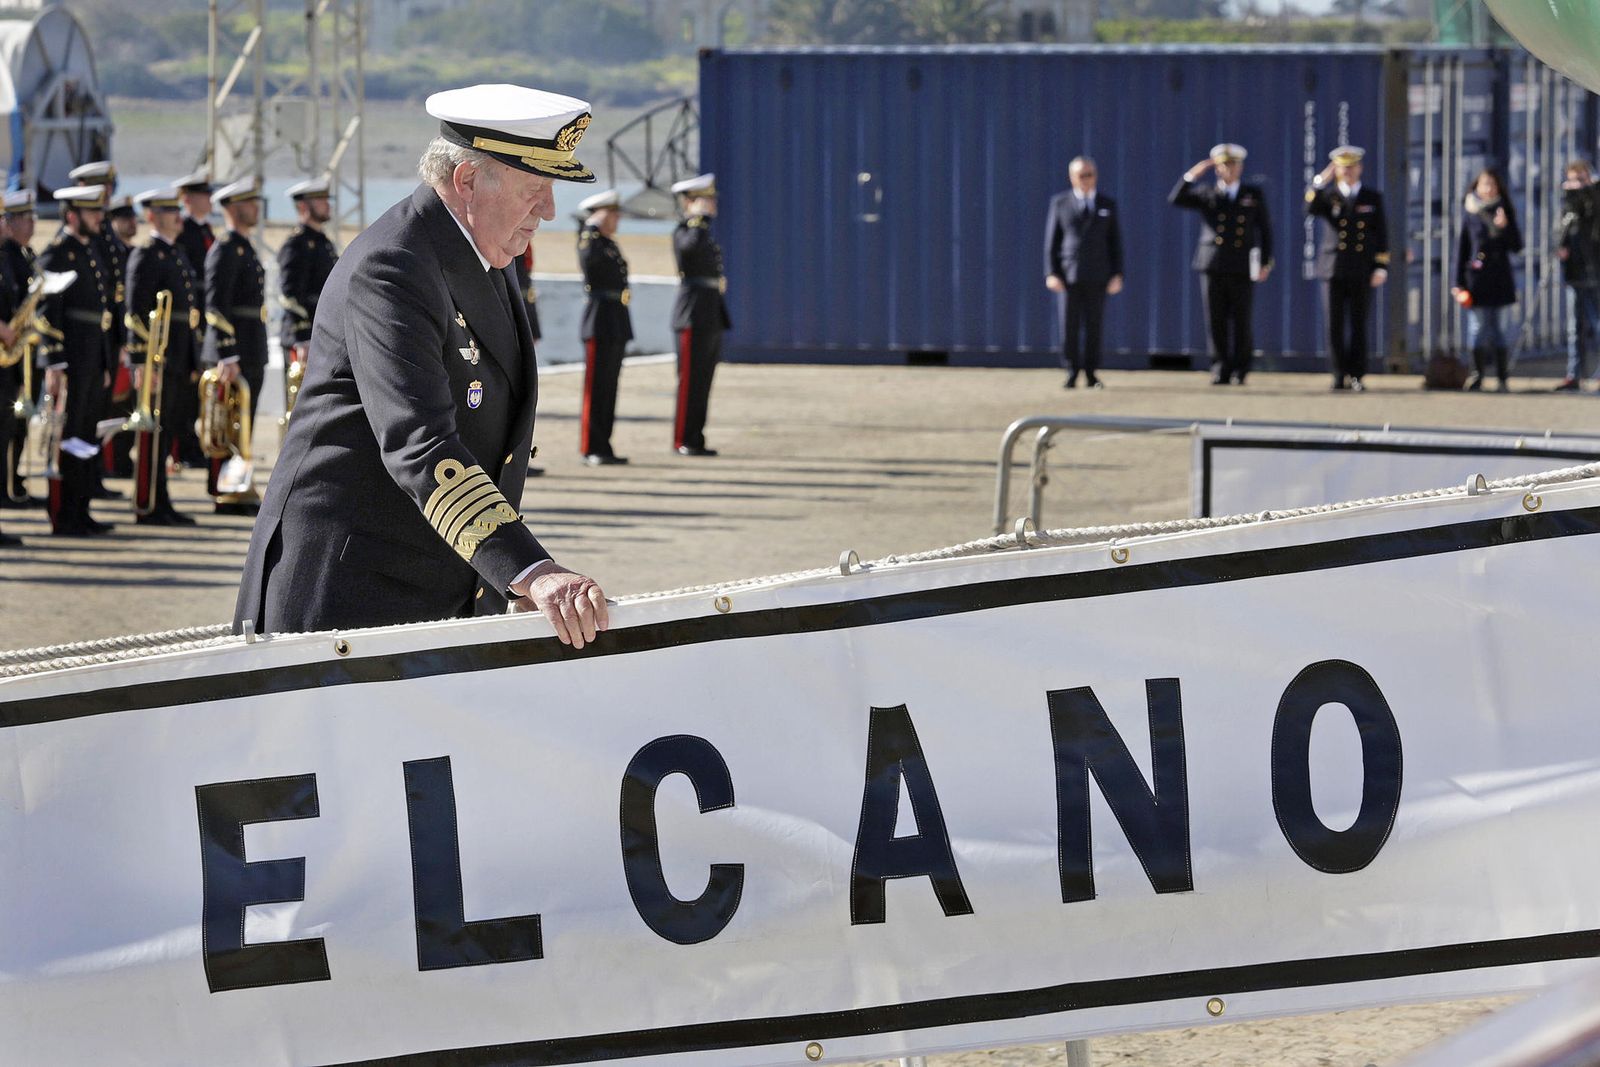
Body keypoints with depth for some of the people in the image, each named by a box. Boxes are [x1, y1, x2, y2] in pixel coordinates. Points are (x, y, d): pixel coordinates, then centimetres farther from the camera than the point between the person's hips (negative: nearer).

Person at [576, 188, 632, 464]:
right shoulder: (589, 240, -10)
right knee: (597, 387, -7)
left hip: (617, 324, 9)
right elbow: (588, 259, -31)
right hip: (598, 322, -9)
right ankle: (592, 449, -6)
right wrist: (593, 228, -25)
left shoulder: (611, 245, 17)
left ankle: (603, 447, 14)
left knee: (609, 388, 10)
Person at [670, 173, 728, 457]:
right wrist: (701, 217, -20)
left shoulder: (705, 232, 20)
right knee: (691, 379, -7)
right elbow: (692, 245, -34)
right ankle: (683, 441, -5)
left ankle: (695, 440, 12)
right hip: (694, 316, -9)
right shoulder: (682, 232, -9)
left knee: (703, 380, 9)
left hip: (711, 314, 9)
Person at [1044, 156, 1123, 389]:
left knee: (1094, 326, 0)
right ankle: (1071, 374, 3)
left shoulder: (1108, 205, 10)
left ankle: (1091, 374, 6)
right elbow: (1051, 241, 5)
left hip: (1097, 276, 1)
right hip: (1068, 274, -1)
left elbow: (1115, 242, 9)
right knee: (1070, 326, -3)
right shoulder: (1060, 203, 6)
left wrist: (1117, 274, 0)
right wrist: (1051, 273, -5)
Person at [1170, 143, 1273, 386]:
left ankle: (1240, 370, 10)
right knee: (1216, 323, -2)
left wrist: (1266, 262, 3)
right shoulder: (1206, 195, 11)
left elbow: (1265, 229, 11)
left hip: (1242, 268, 0)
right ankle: (1220, 370, 4)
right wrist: (1192, 175, -11)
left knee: (1242, 323, -1)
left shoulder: (1254, 195, 11)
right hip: (1213, 267, 0)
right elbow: (1175, 199, -2)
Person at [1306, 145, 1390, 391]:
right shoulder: (1328, 195, 9)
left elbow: (1381, 234, 6)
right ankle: (1340, 375, 4)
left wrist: (1381, 267, -3)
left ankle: (1357, 376, 2)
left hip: (1361, 271, -1)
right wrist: (1320, 182, -22)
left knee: (1358, 325, 0)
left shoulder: (1373, 198, 8)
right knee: (1335, 326, -1)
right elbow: (1310, 209, -12)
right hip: (1333, 269, 1)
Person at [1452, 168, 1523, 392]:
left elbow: (1516, 246, 6)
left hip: (1499, 279, 1)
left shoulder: (1504, 212, 8)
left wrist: (1505, 227, -12)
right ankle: (1477, 375, 2)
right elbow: (1461, 247, 4)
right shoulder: (1470, 213, 4)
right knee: (1477, 326, -3)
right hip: (1476, 278, -1)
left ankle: (1502, 376, 7)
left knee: (1497, 327, 3)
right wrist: (1458, 282, 0)